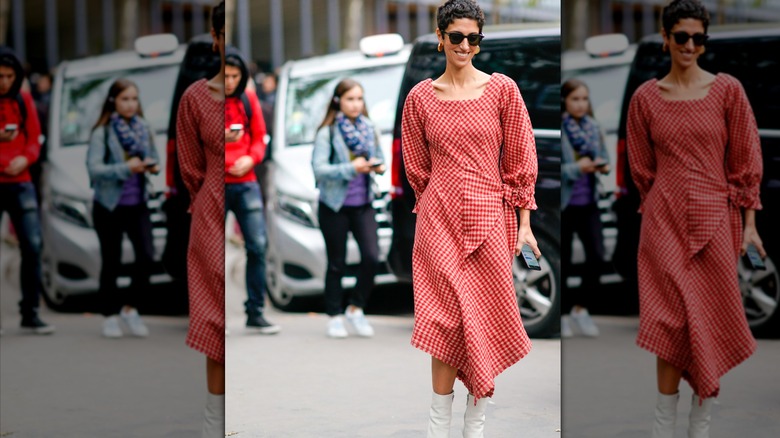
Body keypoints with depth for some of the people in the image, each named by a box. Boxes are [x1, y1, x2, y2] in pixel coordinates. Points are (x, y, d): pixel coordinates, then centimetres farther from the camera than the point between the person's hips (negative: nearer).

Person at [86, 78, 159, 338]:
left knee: (146, 258, -7)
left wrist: (153, 166, -6)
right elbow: (94, 168, -21)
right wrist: (126, 168, -33)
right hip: (109, 206, -4)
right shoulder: (102, 133, -10)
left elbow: (153, 156, 18)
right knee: (111, 263, 4)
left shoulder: (143, 128, 5)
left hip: (138, 205, 4)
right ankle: (110, 317, 16)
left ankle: (129, 308, 12)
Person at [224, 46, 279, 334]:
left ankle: (255, 313, 7)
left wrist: (250, 158, -8)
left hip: (246, 183, 4)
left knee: (258, 246, -1)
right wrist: (223, 139, -22)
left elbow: (259, 137, 13)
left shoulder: (248, 99, 8)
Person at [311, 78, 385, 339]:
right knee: (337, 265, 4)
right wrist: (351, 168, -27)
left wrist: (379, 166, -4)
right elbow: (319, 168, -17)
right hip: (334, 207, -4)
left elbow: (378, 157, 19)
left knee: (372, 258, -9)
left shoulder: (369, 129, 8)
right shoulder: (327, 133, -8)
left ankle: (355, 309, 9)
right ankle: (335, 318, 16)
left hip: (363, 205, 4)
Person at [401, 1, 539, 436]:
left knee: (485, 322, 2)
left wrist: (524, 225, 1)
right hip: (440, 221, 0)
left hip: (490, 219, 0)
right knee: (447, 321, -3)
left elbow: (520, 161, 3)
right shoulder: (420, 98, 3)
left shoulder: (502, 89, 1)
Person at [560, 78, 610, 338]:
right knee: (563, 262, 5)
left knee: (596, 256, -5)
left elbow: (603, 156, 15)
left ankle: (580, 308, 14)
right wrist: (577, 168, -25)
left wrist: (603, 165, -6)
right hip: (563, 204, -5)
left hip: (588, 202, 5)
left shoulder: (592, 127, 5)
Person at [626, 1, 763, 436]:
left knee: (711, 322, 3)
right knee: (672, 321, -3)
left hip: (716, 220, 0)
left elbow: (745, 161, 2)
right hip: (665, 221, 0)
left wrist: (749, 225, -1)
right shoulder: (645, 98, 3)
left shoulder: (728, 90, 0)